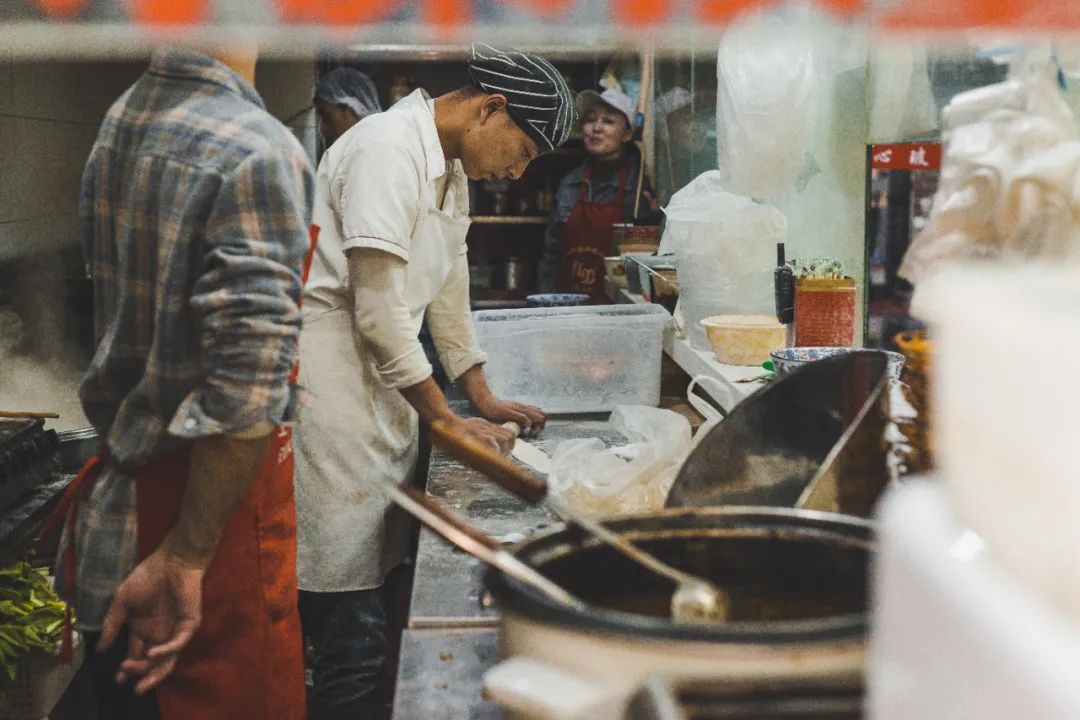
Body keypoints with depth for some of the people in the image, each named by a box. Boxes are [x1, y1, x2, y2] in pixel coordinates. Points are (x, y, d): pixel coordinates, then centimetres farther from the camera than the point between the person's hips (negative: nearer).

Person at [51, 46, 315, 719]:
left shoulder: (117, 122, 5)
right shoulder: (258, 152, -21)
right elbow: (245, 391, -28)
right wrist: (183, 562, -20)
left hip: (120, 480, 8)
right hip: (209, 495, -8)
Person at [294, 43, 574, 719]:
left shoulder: (452, 169, 14)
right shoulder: (389, 150, -17)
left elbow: (449, 287, 23)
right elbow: (380, 312, -19)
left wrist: (483, 397, 22)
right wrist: (447, 420, -10)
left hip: (382, 385, 10)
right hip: (329, 380, -10)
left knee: (375, 581, 13)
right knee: (354, 626, -6)